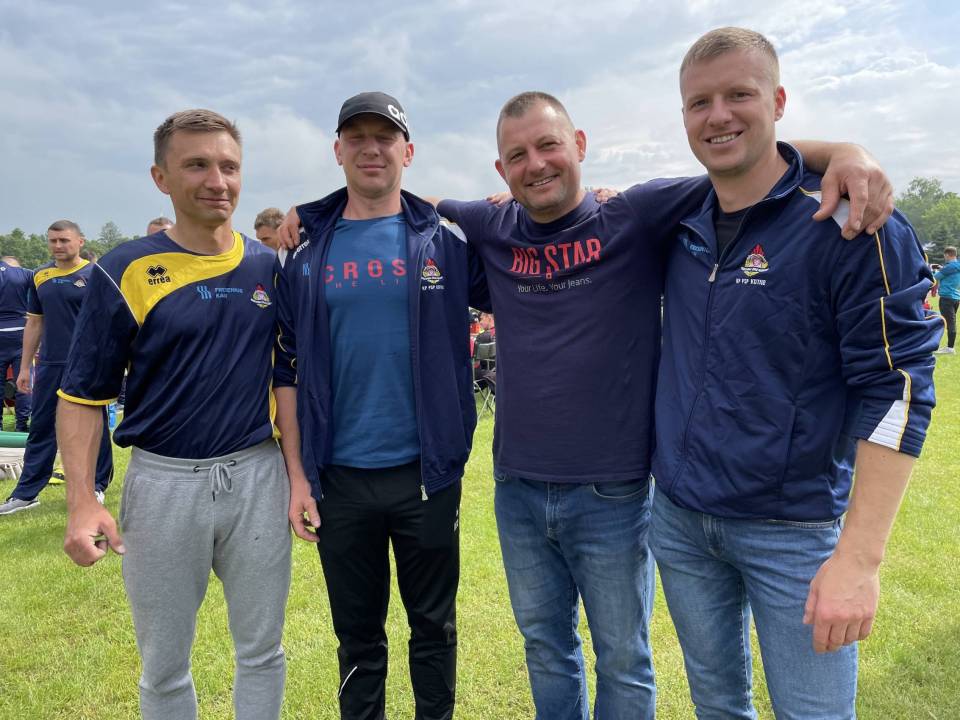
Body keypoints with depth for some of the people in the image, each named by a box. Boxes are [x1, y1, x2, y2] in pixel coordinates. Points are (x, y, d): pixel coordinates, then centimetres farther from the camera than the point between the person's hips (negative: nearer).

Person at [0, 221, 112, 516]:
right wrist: (25, 367, 11)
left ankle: (97, 485, 20)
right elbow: (34, 324, 14)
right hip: (49, 365, 5)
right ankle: (26, 492, 19)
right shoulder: (40, 276, 9)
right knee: (41, 428, 10)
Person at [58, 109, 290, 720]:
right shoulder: (126, 271, -5)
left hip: (257, 475, 2)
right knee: (165, 668, 15)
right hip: (163, 480, -1)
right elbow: (83, 395, -2)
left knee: (262, 653, 14)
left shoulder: (270, 266, 2)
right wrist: (82, 502, -12)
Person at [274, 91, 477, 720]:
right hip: (339, 479, 1)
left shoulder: (445, 242, 0)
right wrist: (297, 475, -1)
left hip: (426, 473, 0)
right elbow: (288, 370, 3)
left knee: (435, 625, 15)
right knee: (357, 632, 17)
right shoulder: (307, 251, 3)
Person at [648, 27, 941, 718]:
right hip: (678, 519, 5)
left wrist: (859, 558, -19)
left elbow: (895, 391, -15)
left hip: (792, 531, -4)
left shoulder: (849, 225, -12)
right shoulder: (680, 227, 4)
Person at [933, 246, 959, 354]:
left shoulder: (949, 267, -14)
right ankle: (949, 346, 21)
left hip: (947, 297, -9)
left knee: (949, 322, -7)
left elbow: (936, 277, -6)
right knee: (951, 322, 14)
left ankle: (950, 348, -6)